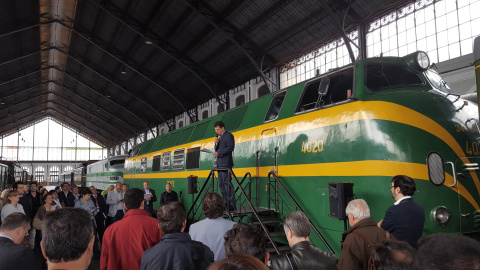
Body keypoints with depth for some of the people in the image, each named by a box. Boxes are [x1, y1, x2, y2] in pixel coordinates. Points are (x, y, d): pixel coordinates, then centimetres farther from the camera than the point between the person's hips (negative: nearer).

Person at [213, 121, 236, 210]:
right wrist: (216, 143, 3)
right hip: (220, 164, 10)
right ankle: (226, 203, 18)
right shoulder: (220, 137, 23)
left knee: (227, 183, -11)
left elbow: (231, 148, -17)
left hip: (226, 163, -10)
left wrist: (219, 153, -18)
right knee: (221, 184, 11)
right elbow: (217, 150, 22)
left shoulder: (228, 135, -5)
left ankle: (232, 204, -8)